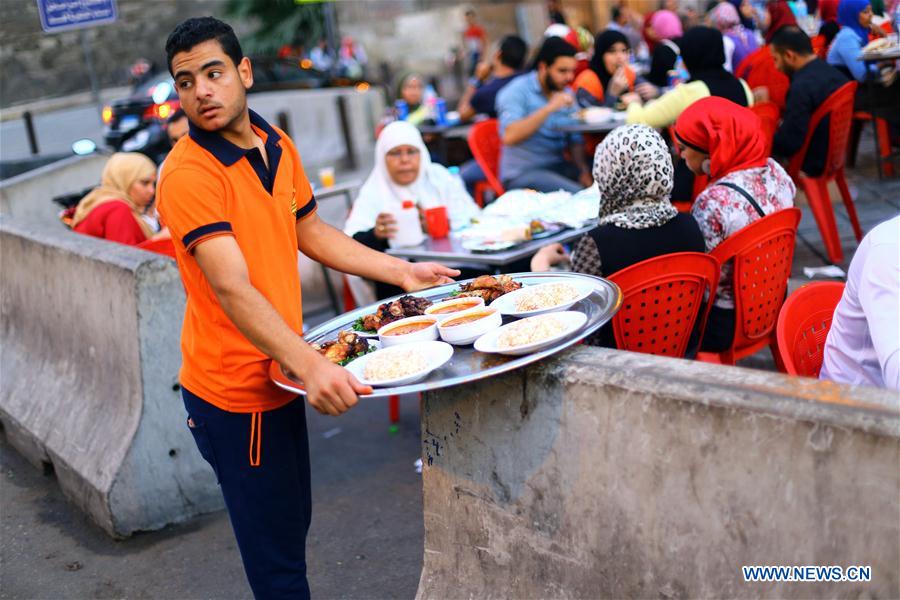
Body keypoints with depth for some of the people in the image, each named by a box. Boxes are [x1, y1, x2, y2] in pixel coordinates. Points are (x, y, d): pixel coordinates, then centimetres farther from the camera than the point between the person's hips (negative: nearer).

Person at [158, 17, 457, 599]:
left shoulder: (278, 145, 5)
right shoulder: (188, 174, -22)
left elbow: (311, 233, 18)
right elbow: (233, 290, -32)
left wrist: (402, 271, 15)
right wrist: (310, 366, -44)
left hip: (281, 375, 8)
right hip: (237, 391, -8)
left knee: (293, 525, 24)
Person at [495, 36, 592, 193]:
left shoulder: (566, 94, 13)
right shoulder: (517, 91, -7)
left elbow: (574, 140, 12)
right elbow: (509, 136, -23)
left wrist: (583, 170, -7)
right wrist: (549, 108, -25)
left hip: (558, 167, 7)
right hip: (522, 173, -7)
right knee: (576, 195, -29)